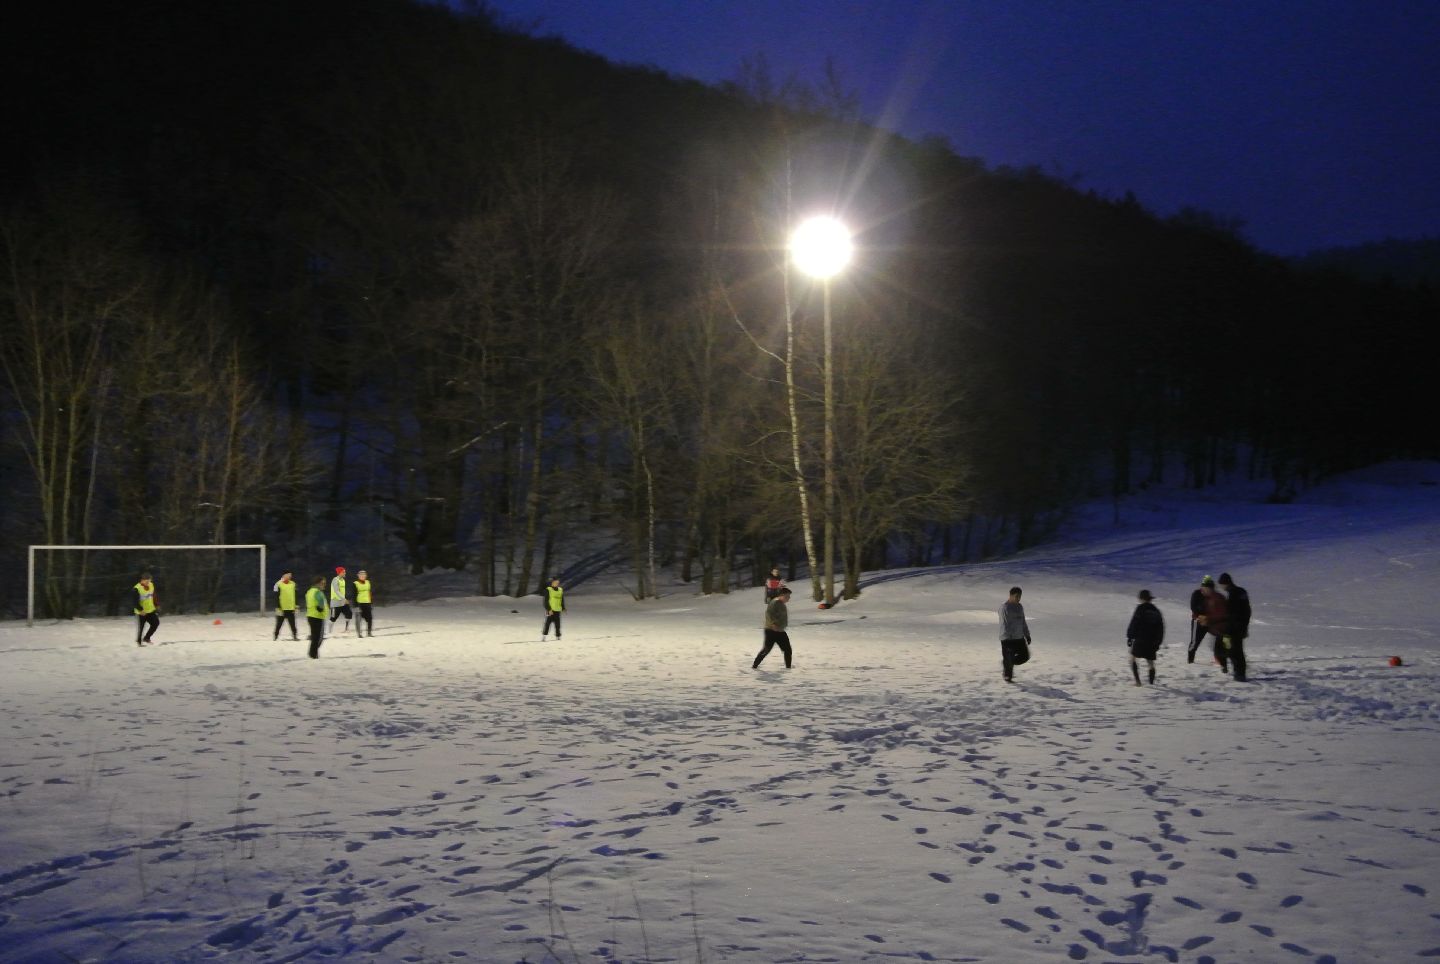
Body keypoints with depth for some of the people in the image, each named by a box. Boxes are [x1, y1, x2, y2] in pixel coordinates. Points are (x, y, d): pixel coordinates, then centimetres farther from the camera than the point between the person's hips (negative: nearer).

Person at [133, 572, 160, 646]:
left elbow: (154, 597, 13)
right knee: (140, 627, 2)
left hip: (151, 610, 6)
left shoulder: (151, 585, -1)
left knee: (156, 623, -1)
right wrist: (140, 609, -30)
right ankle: (139, 641, 21)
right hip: (141, 612, -6)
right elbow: (136, 602, -22)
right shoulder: (137, 589, -21)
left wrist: (157, 605, 9)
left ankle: (146, 637, 16)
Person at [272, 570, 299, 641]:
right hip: (282, 609, -4)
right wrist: (278, 608, -14)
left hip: (291, 609, 4)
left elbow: (295, 596, 14)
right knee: (279, 624, 7)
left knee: (293, 624, 5)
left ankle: (295, 636, 10)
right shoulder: (278, 585, -9)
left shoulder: (293, 584, 8)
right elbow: (276, 598, -10)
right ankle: (275, 636, 17)